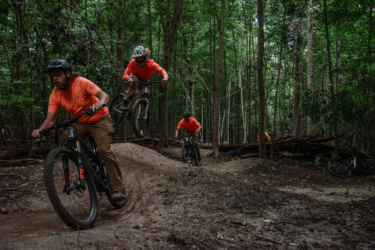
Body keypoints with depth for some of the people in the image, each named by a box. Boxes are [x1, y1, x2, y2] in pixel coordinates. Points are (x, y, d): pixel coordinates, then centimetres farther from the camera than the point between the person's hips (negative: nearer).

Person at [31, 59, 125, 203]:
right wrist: (40, 130, -34)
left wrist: (100, 103, -57)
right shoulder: (55, 94, -9)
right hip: (80, 123, 6)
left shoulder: (81, 83, -23)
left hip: (99, 119, -5)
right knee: (63, 143, -14)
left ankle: (118, 188, -15)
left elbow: (104, 95, -34)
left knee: (104, 150, -22)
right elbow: (51, 118, -14)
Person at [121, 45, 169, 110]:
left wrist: (165, 78, -62)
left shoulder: (151, 63, -27)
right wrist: (129, 78, -58)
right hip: (134, 77, -2)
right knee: (134, 83, -36)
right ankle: (124, 104, -35)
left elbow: (161, 70, -40)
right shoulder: (133, 62, -26)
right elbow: (125, 74, -33)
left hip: (144, 81, 2)